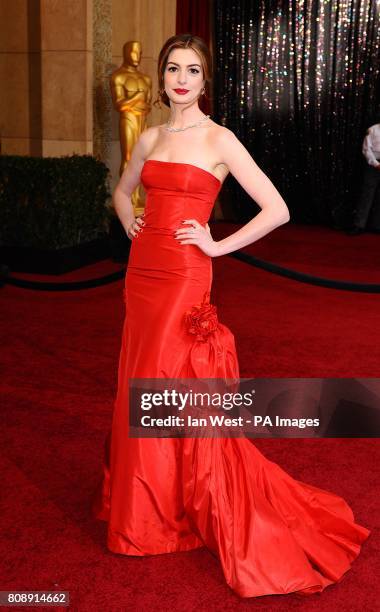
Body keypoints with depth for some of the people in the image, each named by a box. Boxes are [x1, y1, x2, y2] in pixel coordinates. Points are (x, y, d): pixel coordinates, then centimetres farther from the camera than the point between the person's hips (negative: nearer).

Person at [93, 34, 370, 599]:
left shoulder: (219, 140, -7)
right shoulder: (150, 137, 11)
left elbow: (277, 210, -12)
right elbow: (123, 192, 29)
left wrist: (219, 246, -9)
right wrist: (131, 228, 11)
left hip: (184, 280, -6)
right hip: (142, 274, 6)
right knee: (141, 389, 13)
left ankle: (194, 509, 17)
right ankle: (143, 504, 31)